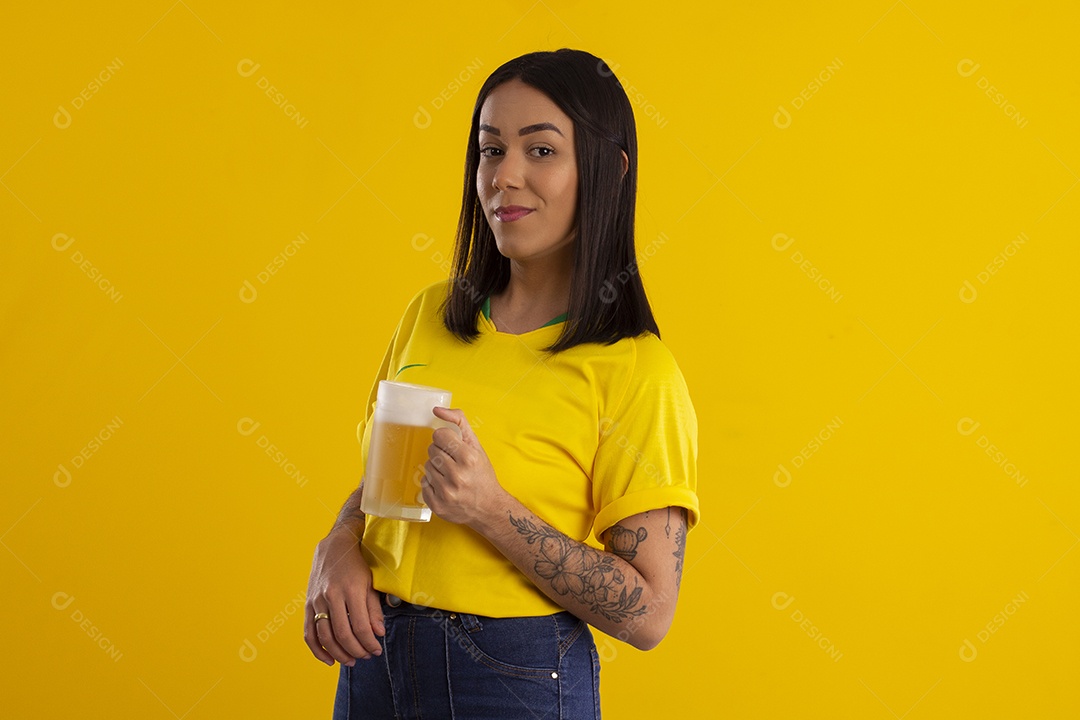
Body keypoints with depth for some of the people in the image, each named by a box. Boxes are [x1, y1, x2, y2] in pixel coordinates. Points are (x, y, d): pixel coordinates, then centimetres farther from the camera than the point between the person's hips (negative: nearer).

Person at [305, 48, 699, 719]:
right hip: (376, 660, 5)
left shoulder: (634, 374, -14)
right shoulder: (430, 313, 3)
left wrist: (489, 509, -23)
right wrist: (340, 549, -6)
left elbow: (648, 613, -16)